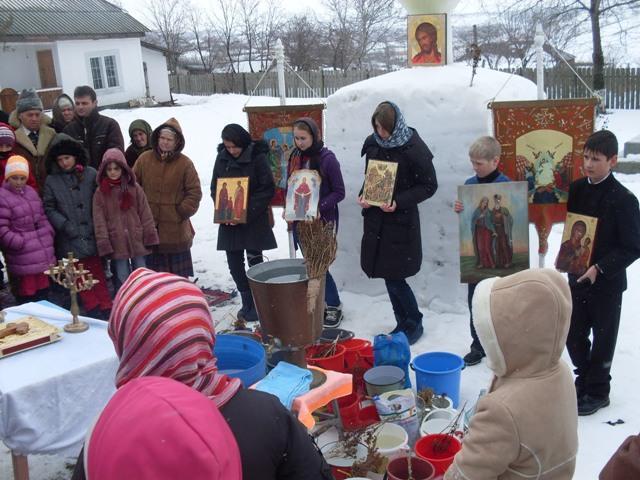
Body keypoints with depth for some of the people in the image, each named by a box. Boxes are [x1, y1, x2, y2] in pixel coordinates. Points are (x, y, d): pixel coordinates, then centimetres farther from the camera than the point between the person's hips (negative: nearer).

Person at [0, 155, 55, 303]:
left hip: (43, 257, 7)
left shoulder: (31, 191, 13)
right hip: (23, 261, -7)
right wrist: (22, 244, -17)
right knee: (27, 300, -1)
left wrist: (49, 236, 10)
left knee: (43, 296, 16)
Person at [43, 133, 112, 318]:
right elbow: (48, 208, 1)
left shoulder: (90, 174, -1)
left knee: (97, 273, 6)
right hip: (70, 240, 1)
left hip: (91, 236, 0)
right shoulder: (51, 181, 2)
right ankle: (93, 309, 13)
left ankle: (106, 309, 12)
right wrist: (65, 225, -10)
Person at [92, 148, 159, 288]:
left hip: (137, 240, 1)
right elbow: (99, 221, -2)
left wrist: (150, 236, -2)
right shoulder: (100, 193, -1)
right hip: (117, 244, -1)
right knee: (123, 280, 7)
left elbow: (145, 214, 2)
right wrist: (104, 244, -8)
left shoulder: (135, 188, 1)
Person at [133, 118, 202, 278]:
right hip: (149, 224, 2)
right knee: (153, 269, 12)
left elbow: (195, 192, -1)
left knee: (179, 271, 8)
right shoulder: (144, 159, 2)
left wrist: (183, 211, -6)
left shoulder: (185, 163, -3)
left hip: (176, 226, -2)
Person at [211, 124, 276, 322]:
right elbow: (214, 188, 10)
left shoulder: (257, 157, -10)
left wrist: (247, 212, -19)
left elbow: (268, 189, -11)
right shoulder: (222, 158, 4)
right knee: (234, 263, 8)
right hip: (228, 221, 5)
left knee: (254, 261, 3)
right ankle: (247, 301, 24)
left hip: (254, 220, -4)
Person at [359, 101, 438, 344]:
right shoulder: (372, 143, 4)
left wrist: (398, 202, -21)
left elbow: (429, 186, -10)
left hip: (401, 220, -6)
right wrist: (363, 195, -3)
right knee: (389, 277, 12)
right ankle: (402, 324, 28)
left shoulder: (413, 148, -13)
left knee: (394, 278, -3)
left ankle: (414, 324, 19)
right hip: (376, 219, 6)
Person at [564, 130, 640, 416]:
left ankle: (597, 392, 25)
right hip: (577, 277, 5)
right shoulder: (576, 189, 0)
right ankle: (584, 379, 35)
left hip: (608, 282, -5)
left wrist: (600, 268, -21)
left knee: (603, 339, 10)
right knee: (573, 335, 13)